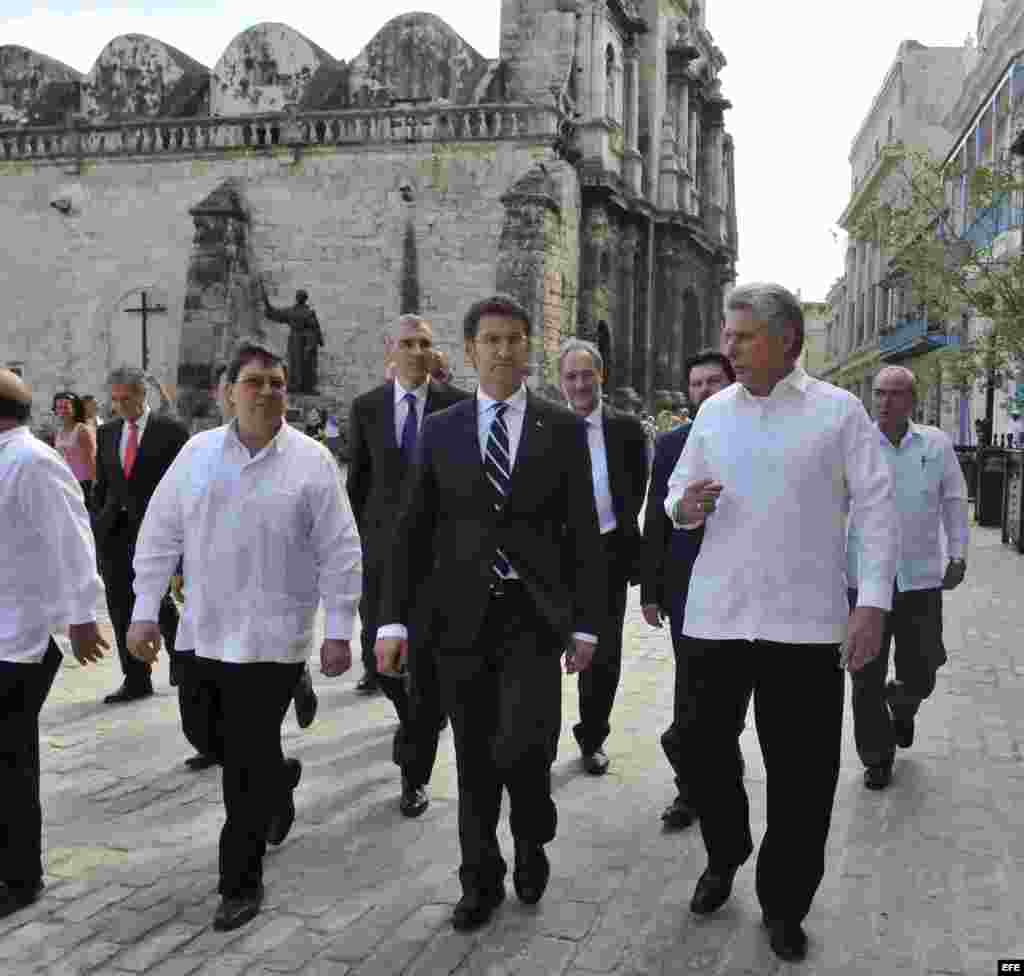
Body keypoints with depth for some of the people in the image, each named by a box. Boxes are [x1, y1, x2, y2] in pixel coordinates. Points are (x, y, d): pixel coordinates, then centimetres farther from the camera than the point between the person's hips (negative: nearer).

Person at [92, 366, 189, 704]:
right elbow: (100, 484, 17)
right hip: (114, 530, 5)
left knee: (157, 600, -3)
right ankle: (135, 680, 12)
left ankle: (180, 655, 25)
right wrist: (96, 524, 8)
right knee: (121, 608, 4)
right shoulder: (107, 433, 13)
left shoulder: (170, 431, -2)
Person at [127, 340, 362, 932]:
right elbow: (161, 535, 7)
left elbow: (339, 553, -5)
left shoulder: (311, 460, -5)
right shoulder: (198, 452, 4)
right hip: (207, 633, 4)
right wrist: (146, 612, 3)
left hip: (273, 638, -4)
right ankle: (280, 781, 47)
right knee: (213, 742, 16)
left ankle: (242, 883, 17)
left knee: (247, 766, -1)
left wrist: (339, 632, -7)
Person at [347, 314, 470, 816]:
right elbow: (357, 480, 11)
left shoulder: (457, 404, -2)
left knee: (426, 659, -2)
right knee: (377, 653, 5)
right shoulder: (366, 407, 5)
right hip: (382, 546, 3)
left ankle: (415, 776, 12)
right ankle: (421, 715, 39)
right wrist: (365, 536, 8)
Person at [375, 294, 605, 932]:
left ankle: (532, 838, 19)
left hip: (533, 617, -2)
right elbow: (413, 532, 6)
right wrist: (394, 620, -1)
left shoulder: (563, 429, 3)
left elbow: (584, 533, 3)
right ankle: (482, 880, 30)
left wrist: (586, 625, -1)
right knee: (476, 761, 10)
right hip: (462, 617, 2)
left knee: (523, 747, -14)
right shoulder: (441, 431, 7)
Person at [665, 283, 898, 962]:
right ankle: (724, 859, 39)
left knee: (803, 775, 4)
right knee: (707, 751, 12)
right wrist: (684, 507, -9)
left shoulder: (839, 411, 0)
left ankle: (784, 905, 24)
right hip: (715, 615, 3)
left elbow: (876, 508, -3)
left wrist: (873, 603, -12)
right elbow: (679, 490, 16)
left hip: (804, 623, -3)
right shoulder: (714, 410, 10)